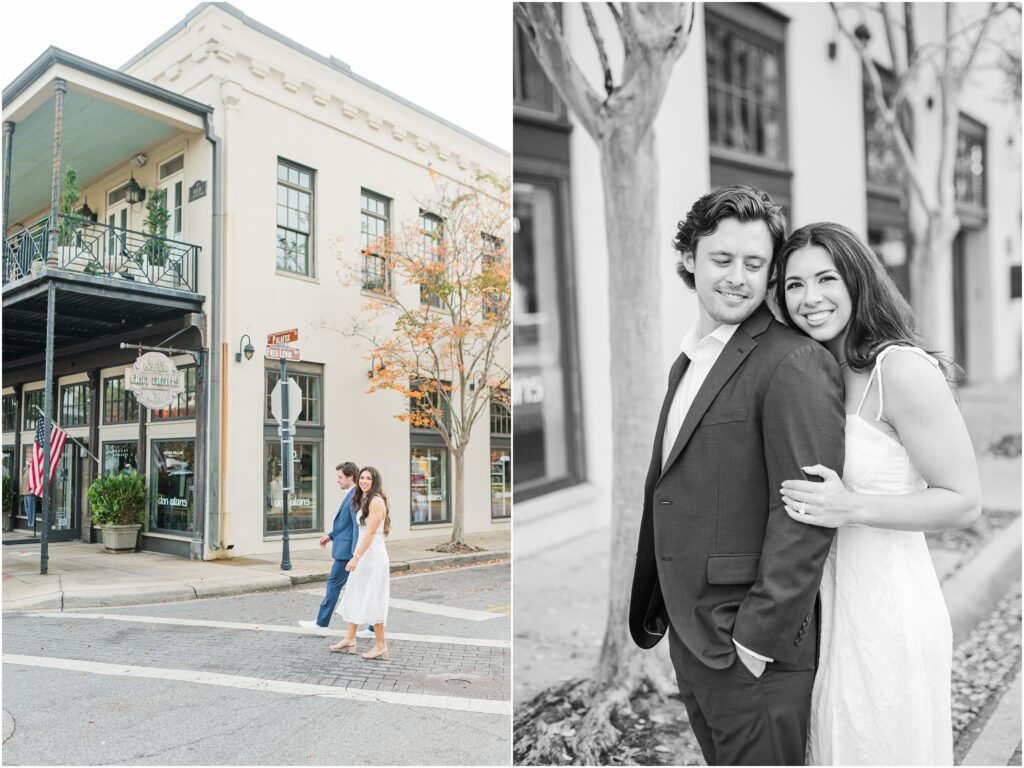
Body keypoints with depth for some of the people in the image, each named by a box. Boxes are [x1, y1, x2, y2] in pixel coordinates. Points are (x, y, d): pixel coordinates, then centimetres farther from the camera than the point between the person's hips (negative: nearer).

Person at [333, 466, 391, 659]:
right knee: (355, 598, 15)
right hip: (364, 556, 10)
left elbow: (371, 532, -20)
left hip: (373, 556, -10)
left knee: (372, 601, -3)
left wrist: (356, 556, -22)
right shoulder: (363, 500, 14)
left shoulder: (376, 500, -15)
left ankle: (380, 646, 6)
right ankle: (350, 640, 27)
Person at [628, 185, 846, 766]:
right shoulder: (689, 361, 12)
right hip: (690, 637, 8)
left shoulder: (795, 363, -16)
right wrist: (658, 608, 14)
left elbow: (806, 513, -21)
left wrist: (759, 636, -19)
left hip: (755, 650, -8)